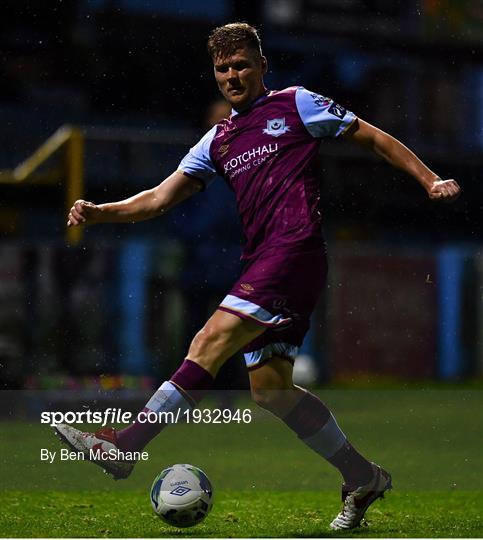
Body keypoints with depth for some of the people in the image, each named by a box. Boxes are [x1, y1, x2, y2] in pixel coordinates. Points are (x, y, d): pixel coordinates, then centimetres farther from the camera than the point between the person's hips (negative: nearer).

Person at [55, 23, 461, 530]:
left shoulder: (296, 103, 8)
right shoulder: (218, 140, 23)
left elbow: (374, 138, 11)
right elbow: (161, 197, 18)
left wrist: (430, 180, 3)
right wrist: (100, 212, 3)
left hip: (295, 246, -8)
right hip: (261, 260, 8)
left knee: (213, 339, -19)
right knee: (269, 387, 3)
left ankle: (123, 444, -26)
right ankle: (364, 479, 15)